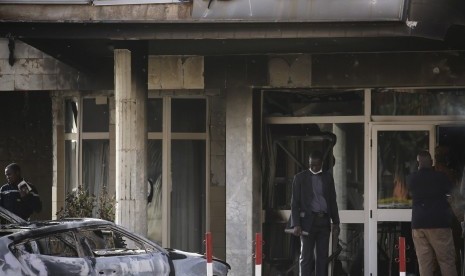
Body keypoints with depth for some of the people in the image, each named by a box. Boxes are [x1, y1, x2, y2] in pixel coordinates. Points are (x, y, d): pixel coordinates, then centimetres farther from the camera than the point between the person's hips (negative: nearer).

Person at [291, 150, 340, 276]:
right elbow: (295, 203, -1)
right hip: (308, 221, -3)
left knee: (323, 257, 3)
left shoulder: (328, 178, 11)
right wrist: (296, 224, -11)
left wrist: (335, 222, 8)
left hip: (324, 222, 3)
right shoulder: (300, 178, 2)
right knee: (306, 257, -4)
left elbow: (333, 201, 15)